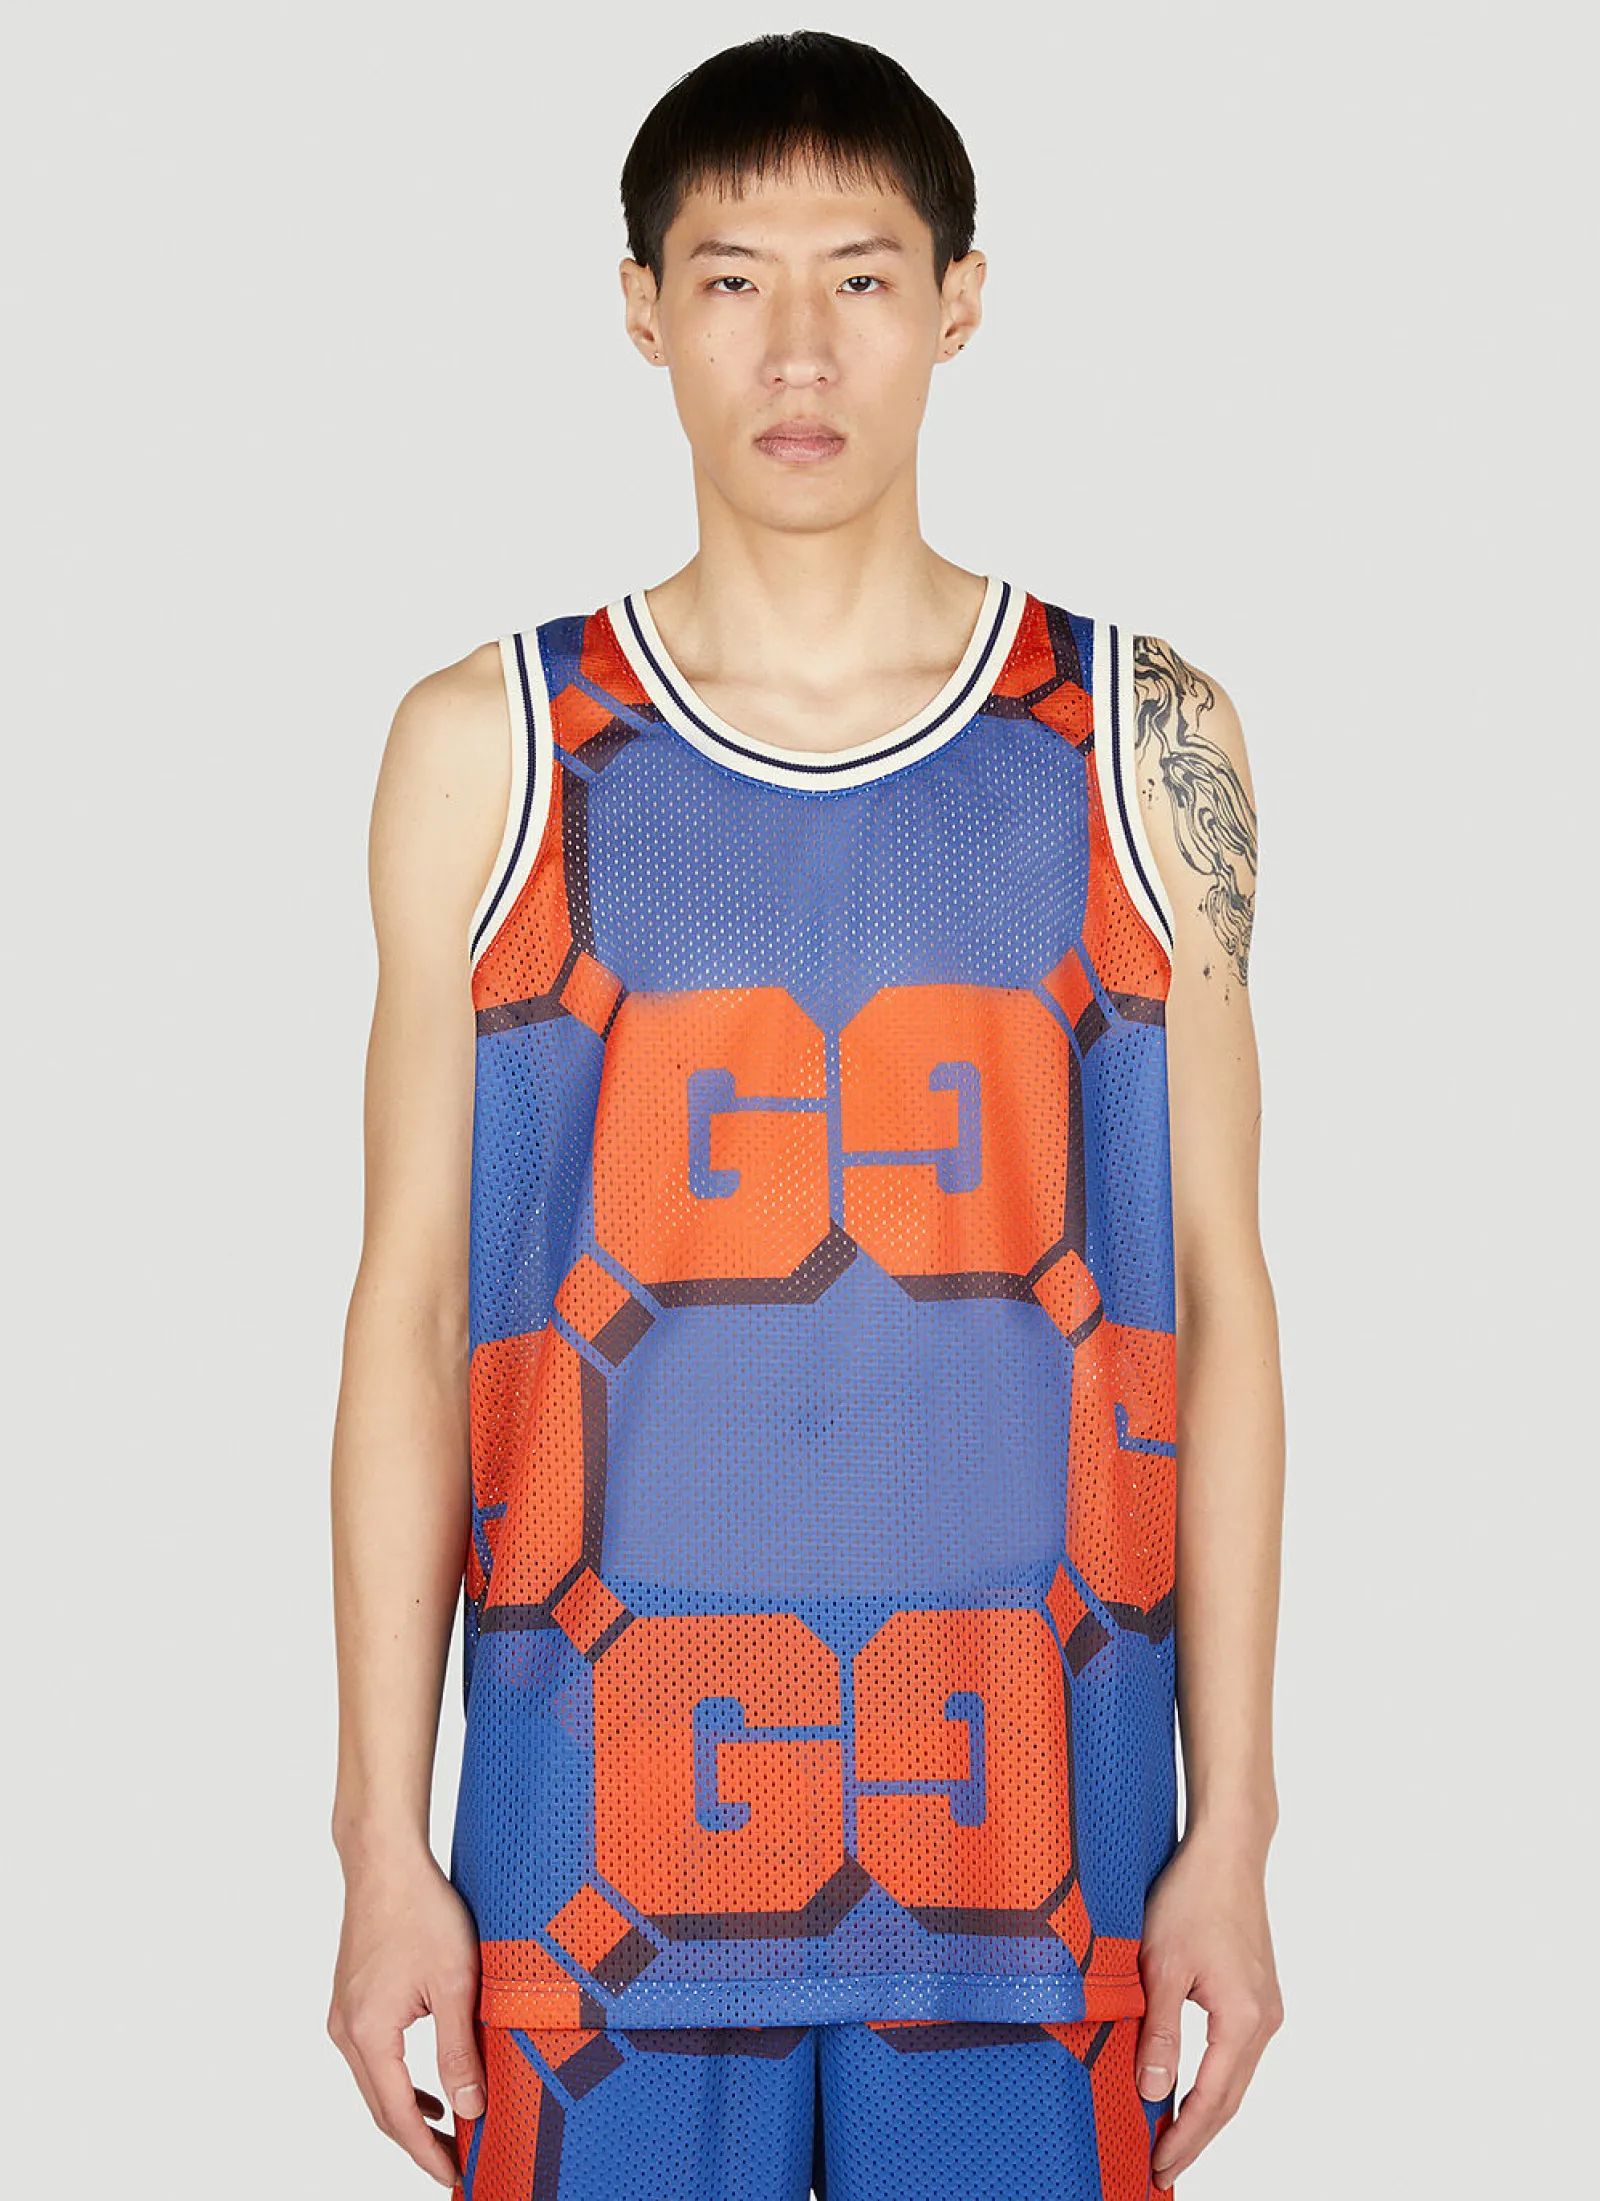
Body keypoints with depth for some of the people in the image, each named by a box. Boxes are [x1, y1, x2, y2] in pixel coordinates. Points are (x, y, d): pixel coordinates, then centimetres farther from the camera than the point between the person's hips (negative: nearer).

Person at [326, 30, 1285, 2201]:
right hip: (610, 1833, 0)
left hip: (1028, 1848, 0)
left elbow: (1218, 1299, 4)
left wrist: (1234, 1831, 1)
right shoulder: (490, 752, 3)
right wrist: (383, 1848, 0)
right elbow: (410, 1309, 4)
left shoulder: (1140, 748, 3)